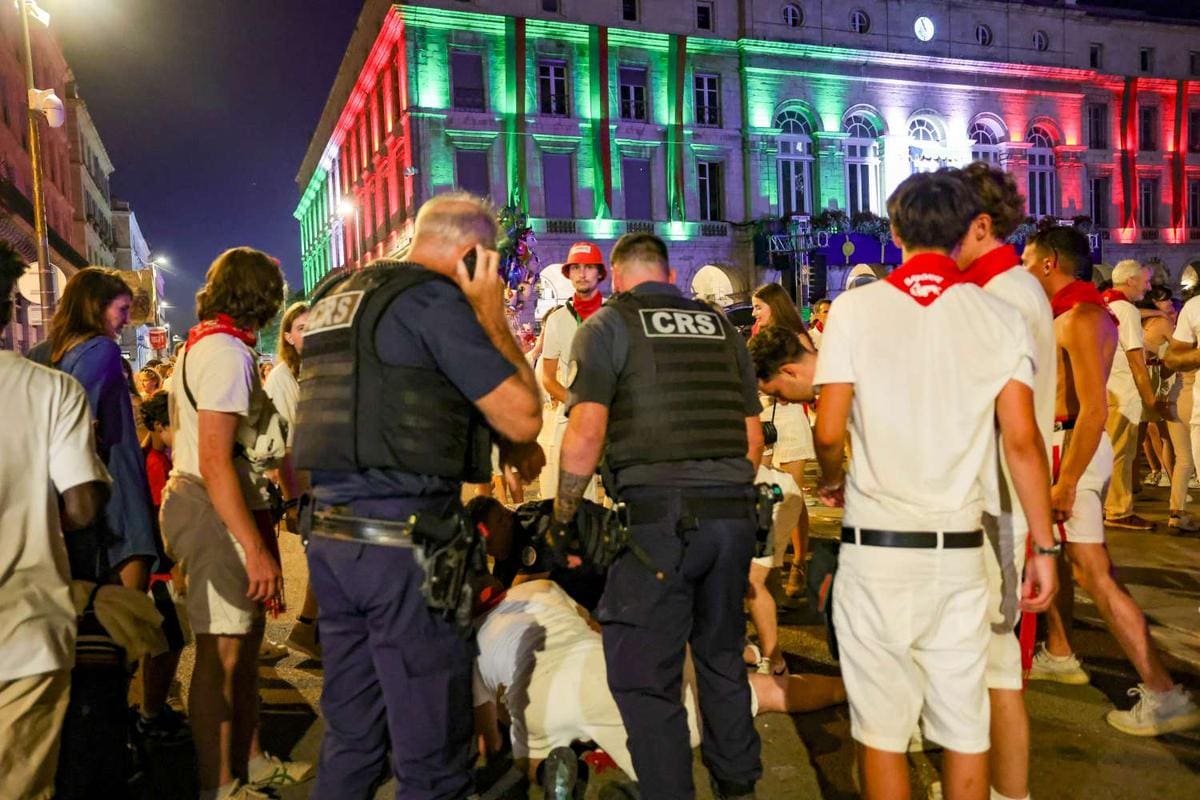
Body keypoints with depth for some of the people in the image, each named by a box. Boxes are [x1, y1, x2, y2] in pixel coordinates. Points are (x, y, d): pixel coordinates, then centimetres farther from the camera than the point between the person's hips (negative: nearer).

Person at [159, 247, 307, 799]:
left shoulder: (204, 344, 15)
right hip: (217, 512, -11)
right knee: (221, 651, -2)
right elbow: (215, 463, -23)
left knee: (245, 637, 17)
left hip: (204, 503, 11)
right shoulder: (226, 352, -16)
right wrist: (256, 549, -24)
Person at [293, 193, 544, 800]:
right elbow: (523, 417, -10)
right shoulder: (436, 299, -9)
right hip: (403, 542, -8)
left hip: (330, 535, 9)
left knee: (349, 738, 19)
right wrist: (492, 316, 1)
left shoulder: (332, 299, 16)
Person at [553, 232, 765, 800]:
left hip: (657, 513, -6)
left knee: (645, 675, 4)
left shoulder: (608, 325, 3)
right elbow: (754, 437, 16)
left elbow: (586, 431, -9)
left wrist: (563, 515, 1)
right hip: (734, 512, 6)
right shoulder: (721, 326, 17)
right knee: (722, 658, 21)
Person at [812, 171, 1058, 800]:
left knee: (882, 728, 9)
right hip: (961, 548, 2)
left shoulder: (854, 308, -4)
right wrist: (1043, 547, 3)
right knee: (965, 728, 13)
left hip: (876, 543, -2)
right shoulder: (999, 318, 1)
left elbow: (829, 432, -7)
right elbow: (1022, 440, -4)